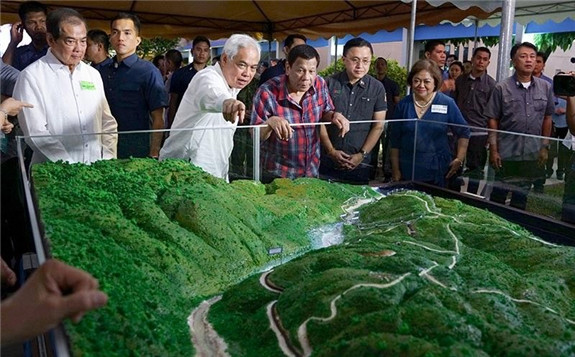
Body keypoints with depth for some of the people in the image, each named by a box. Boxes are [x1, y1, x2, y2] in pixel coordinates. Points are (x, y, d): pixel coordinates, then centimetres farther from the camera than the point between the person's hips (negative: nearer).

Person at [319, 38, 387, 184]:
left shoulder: (377, 88, 0)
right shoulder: (330, 83, -2)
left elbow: (378, 126, 1)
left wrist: (362, 155, -6)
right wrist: (331, 150, -6)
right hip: (327, 161, 0)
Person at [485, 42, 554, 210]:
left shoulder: (545, 87, 4)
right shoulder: (501, 88, -5)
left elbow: (547, 118, 10)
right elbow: (493, 120, -4)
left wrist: (545, 147, 7)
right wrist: (493, 150, -7)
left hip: (533, 154, 3)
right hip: (506, 153, -3)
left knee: (522, 196, 14)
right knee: (499, 193, 6)